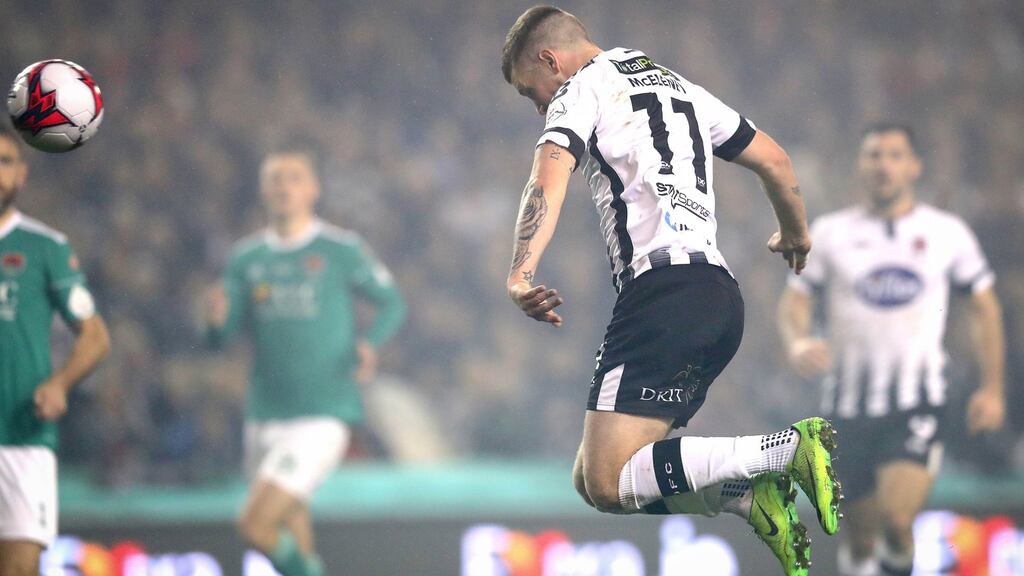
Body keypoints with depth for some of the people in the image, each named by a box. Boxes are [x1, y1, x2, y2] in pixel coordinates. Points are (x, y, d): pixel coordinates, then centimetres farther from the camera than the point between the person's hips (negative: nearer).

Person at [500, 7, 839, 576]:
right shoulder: (677, 85, 27)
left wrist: (520, 276, -29)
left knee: (608, 483, -15)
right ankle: (754, 496, -8)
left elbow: (549, 179, -14)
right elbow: (775, 160, 33)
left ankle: (792, 448, -22)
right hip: (721, 292, 9)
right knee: (593, 479, 10)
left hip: (666, 289, -9)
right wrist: (796, 233, 52)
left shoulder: (580, 90, 5)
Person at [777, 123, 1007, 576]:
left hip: (918, 402, -1)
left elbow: (984, 305, 15)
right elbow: (795, 300, 7)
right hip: (849, 403, 2)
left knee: (897, 518, -23)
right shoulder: (830, 233, 7)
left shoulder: (947, 233, 7)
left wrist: (992, 389, 10)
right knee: (860, 536, 5)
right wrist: (797, 343, -15)